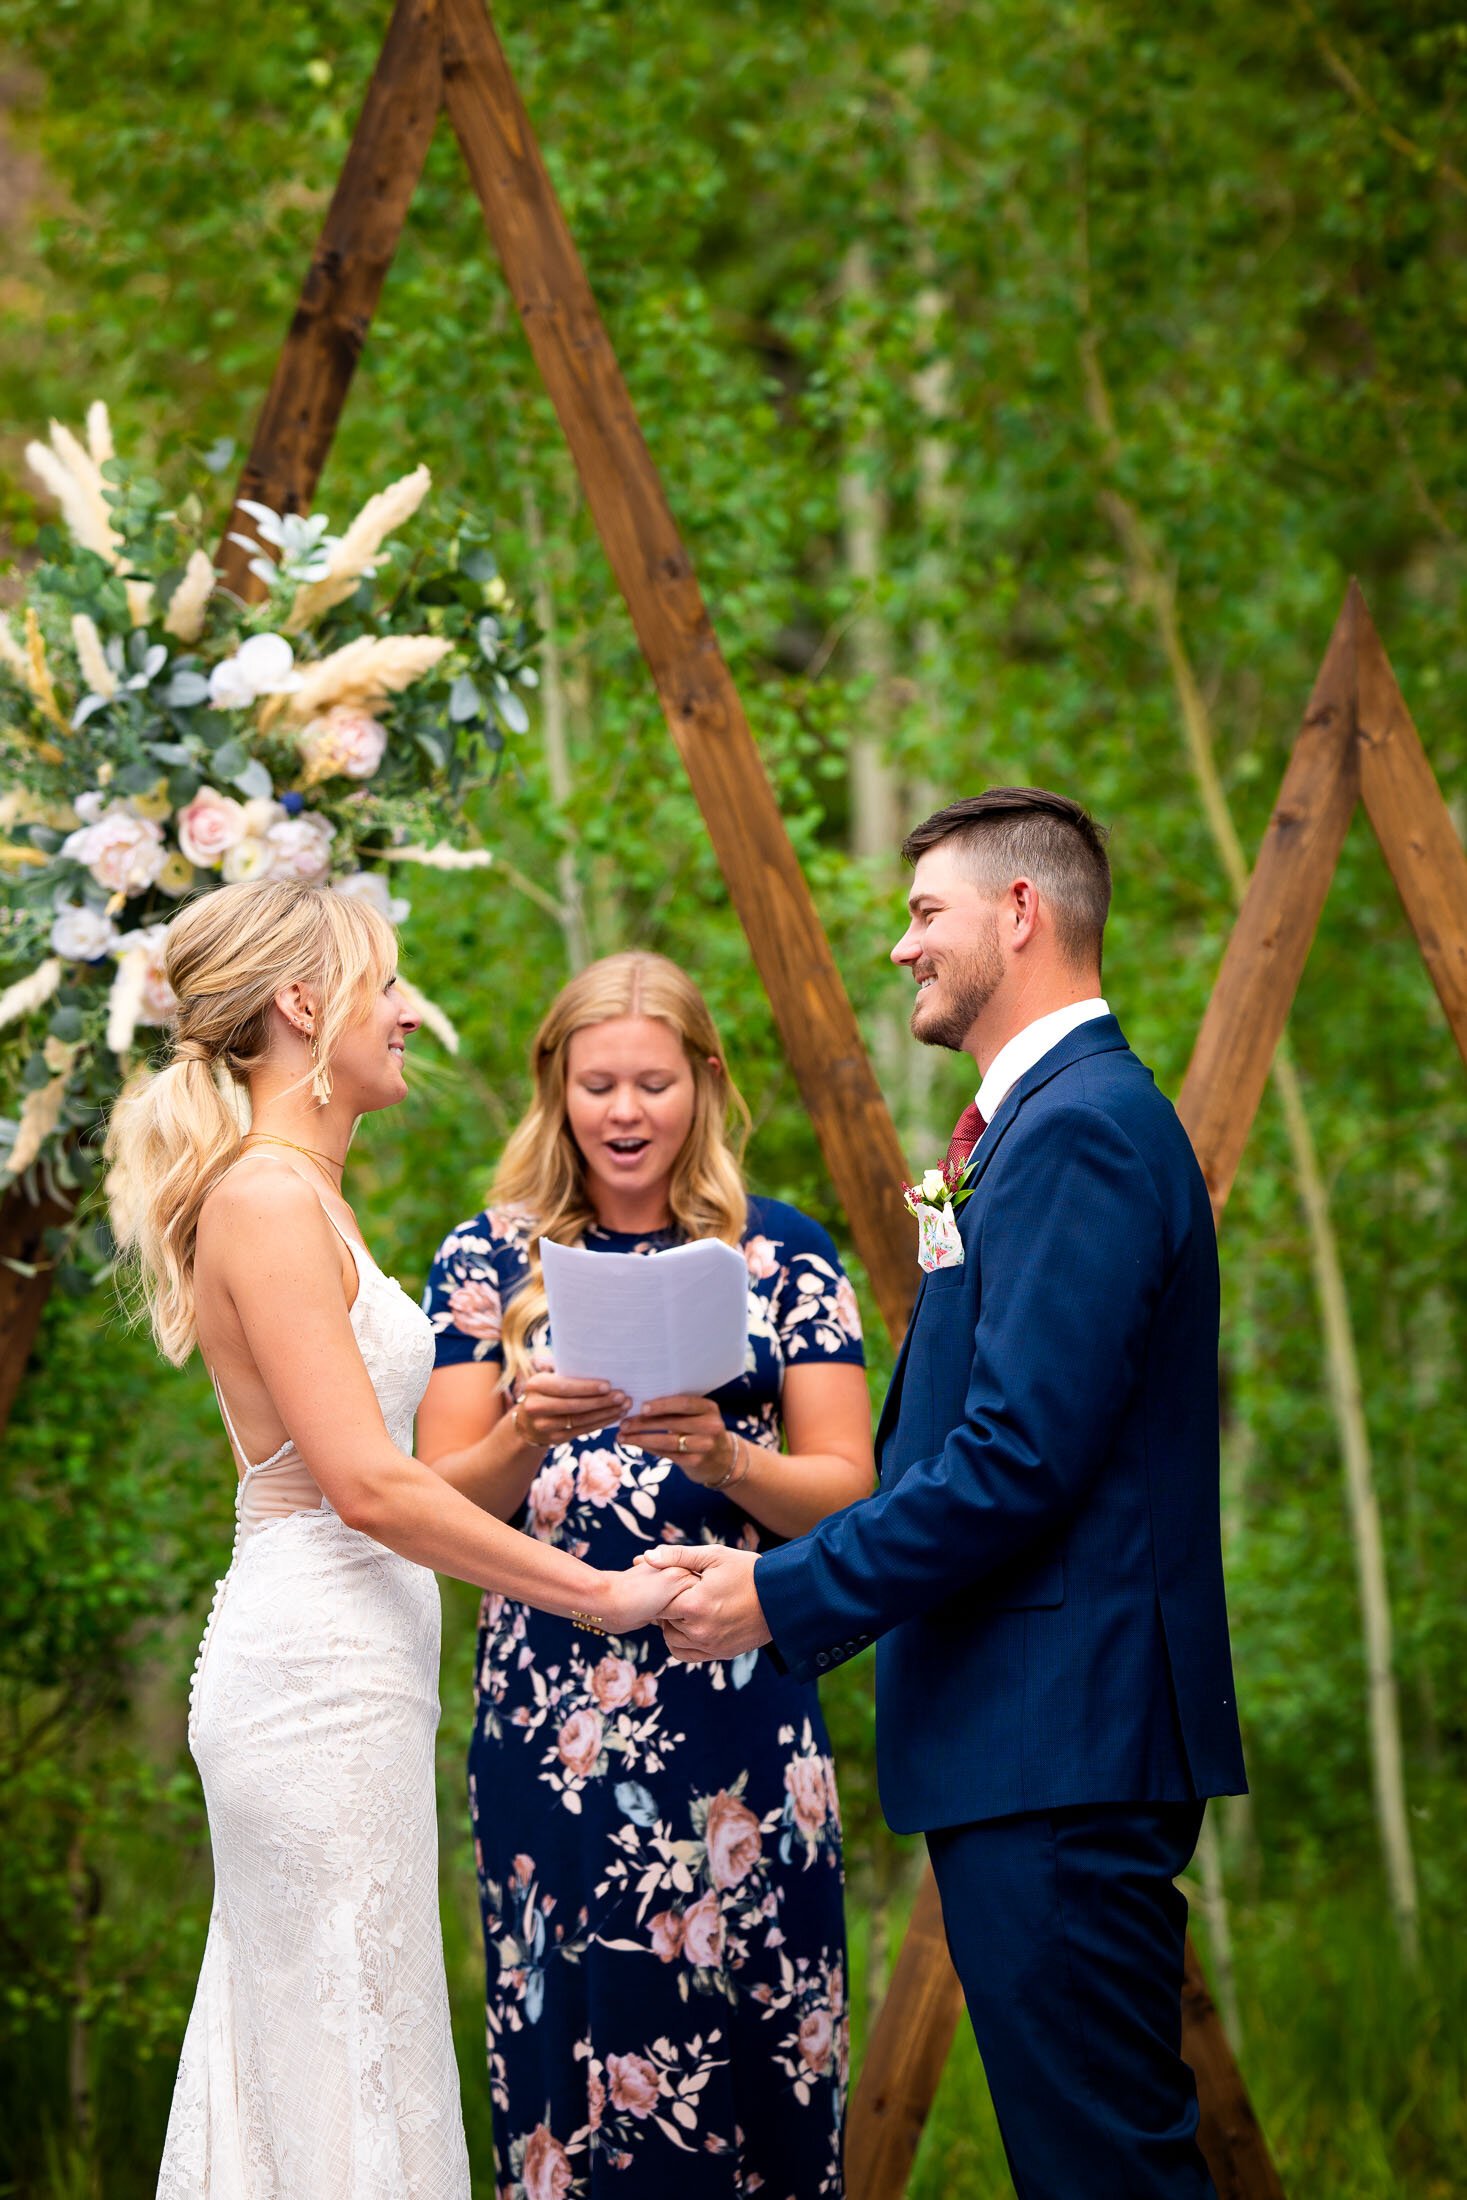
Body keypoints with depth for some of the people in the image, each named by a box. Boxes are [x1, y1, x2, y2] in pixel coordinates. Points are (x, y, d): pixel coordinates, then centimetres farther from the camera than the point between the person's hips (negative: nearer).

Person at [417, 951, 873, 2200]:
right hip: (553, 1711, 0)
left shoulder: (783, 1254, 7)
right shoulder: (490, 1262, 9)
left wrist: (725, 1457, -16)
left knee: (748, 2043, -3)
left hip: (739, 1709, 0)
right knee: (573, 2040, -2)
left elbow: (848, 1491, 3)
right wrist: (528, 1436, -16)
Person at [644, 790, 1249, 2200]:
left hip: (1060, 1740, -11)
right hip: (1043, 1732, 11)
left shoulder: (1078, 1130, -14)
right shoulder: (1060, 1118, 19)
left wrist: (784, 1597, -14)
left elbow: (1016, 1459, -21)